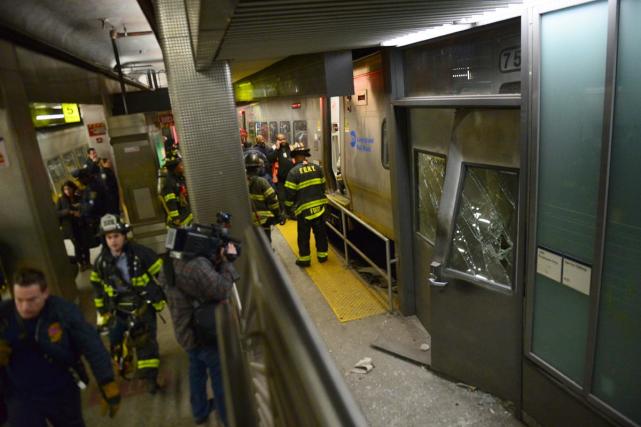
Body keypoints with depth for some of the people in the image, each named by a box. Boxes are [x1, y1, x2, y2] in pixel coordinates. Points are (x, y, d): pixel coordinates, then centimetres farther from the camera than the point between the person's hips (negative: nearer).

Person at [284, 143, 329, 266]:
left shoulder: (293, 172, -12)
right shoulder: (317, 168, 4)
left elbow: (290, 193, -11)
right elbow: (323, 186, 12)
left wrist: (289, 206, 4)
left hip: (303, 208, -4)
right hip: (319, 206, 4)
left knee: (303, 235, 8)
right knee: (320, 232, 16)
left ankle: (304, 259, 15)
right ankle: (322, 255, 26)